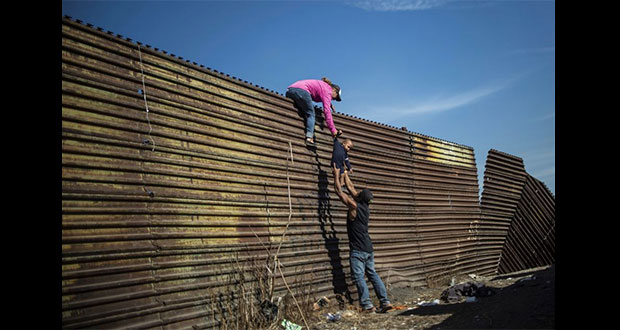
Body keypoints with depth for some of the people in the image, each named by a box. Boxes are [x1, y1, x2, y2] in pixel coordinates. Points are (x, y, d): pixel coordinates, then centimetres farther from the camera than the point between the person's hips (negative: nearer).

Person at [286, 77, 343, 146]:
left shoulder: (322, 85, 28)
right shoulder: (327, 90, 3)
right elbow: (327, 110, -7)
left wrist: (329, 104, 31)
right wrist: (333, 130, -9)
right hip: (301, 91, -9)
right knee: (310, 114, -3)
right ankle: (309, 138, -20)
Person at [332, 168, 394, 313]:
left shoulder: (354, 206, -12)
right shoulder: (365, 206, 8)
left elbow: (339, 191, -4)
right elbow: (351, 188, 21)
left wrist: (336, 175, 8)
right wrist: (345, 174, 30)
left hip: (358, 250, -8)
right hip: (368, 249, 8)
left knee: (358, 276, -5)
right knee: (372, 274, 11)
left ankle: (367, 305, -8)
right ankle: (385, 301, 8)